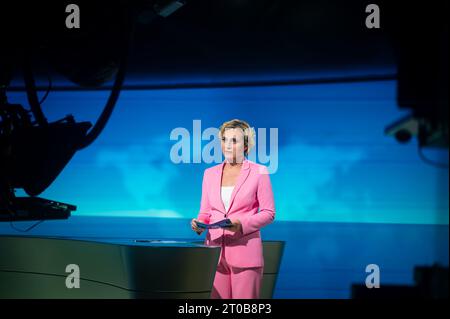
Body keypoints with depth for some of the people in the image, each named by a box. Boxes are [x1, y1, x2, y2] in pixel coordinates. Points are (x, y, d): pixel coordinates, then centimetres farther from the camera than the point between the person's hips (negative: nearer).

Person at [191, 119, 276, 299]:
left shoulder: (259, 173, 1)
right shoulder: (210, 173, 13)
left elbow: (269, 213, -1)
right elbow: (205, 212, 16)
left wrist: (242, 224, -16)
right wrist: (199, 224, -6)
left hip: (245, 251, -3)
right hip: (215, 250, 4)